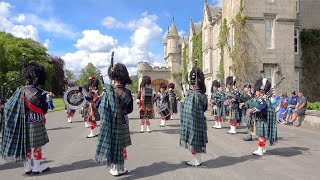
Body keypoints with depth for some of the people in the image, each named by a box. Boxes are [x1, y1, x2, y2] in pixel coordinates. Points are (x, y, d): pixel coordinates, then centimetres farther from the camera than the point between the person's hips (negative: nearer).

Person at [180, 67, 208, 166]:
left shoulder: (192, 94, -21)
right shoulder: (203, 94, 2)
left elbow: (189, 112, -23)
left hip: (193, 122, -7)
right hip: (201, 121, 7)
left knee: (193, 140, 7)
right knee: (198, 140, 18)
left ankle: (196, 160, 20)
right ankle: (198, 158, 31)